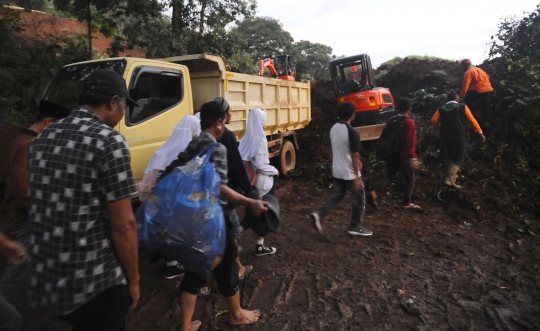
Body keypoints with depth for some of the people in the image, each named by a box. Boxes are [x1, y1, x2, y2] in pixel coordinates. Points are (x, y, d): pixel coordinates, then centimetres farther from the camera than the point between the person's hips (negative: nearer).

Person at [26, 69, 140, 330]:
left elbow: (38, 209, 14)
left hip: (45, 280, 7)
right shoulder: (109, 140, -18)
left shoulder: (42, 139, 5)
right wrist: (133, 280, -6)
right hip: (94, 284, -7)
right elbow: (123, 225, -19)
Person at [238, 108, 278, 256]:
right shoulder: (261, 140, -19)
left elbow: (242, 159, 3)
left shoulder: (246, 138, 2)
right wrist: (274, 171, -7)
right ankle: (260, 246, 16)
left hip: (250, 179, 7)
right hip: (264, 181, -7)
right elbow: (260, 165, -21)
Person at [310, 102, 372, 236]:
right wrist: (357, 177, -15)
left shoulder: (333, 128, 3)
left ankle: (319, 214, 6)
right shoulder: (352, 132, -21)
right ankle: (355, 227, 22)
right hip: (350, 173, -7)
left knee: (338, 195, 22)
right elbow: (355, 156, -21)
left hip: (337, 171, 7)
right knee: (359, 199, 11)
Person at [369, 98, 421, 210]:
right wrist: (414, 158, -19)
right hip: (403, 155, -6)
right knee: (410, 178, 11)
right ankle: (407, 203, 17)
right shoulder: (409, 122, -15)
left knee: (390, 176, 18)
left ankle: (375, 193, -2)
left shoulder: (390, 120, 4)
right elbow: (411, 142, -20)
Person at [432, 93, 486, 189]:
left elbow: (434, 120, -8)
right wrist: (480, 132, 6)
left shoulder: (441, 109, 6)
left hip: (446, 137, 3)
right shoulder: (462, 107, 3)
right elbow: (472, 120, -1)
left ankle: (453, 175, 29)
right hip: (460, 136, -3)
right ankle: (449, 177, -15)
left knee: (451, 156, 21)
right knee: (459, 158, 1)